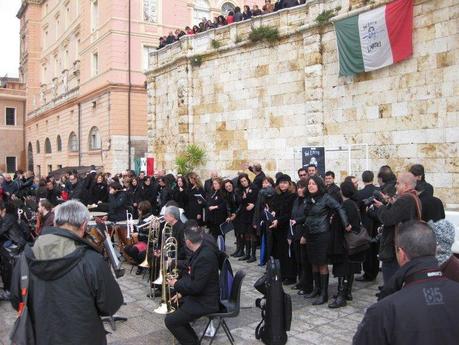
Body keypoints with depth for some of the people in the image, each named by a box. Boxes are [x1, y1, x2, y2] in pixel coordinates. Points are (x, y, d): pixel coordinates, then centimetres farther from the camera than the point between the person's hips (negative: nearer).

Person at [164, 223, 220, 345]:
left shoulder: (205, 257, -27)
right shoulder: (201, 252, 3)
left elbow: (196, 287, -26)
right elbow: (192, 277, 16)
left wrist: (176, 284, -12)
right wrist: (181, 293, 7)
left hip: (205, 302, -10)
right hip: (198, 295, 10)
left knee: (170, 321, -10)